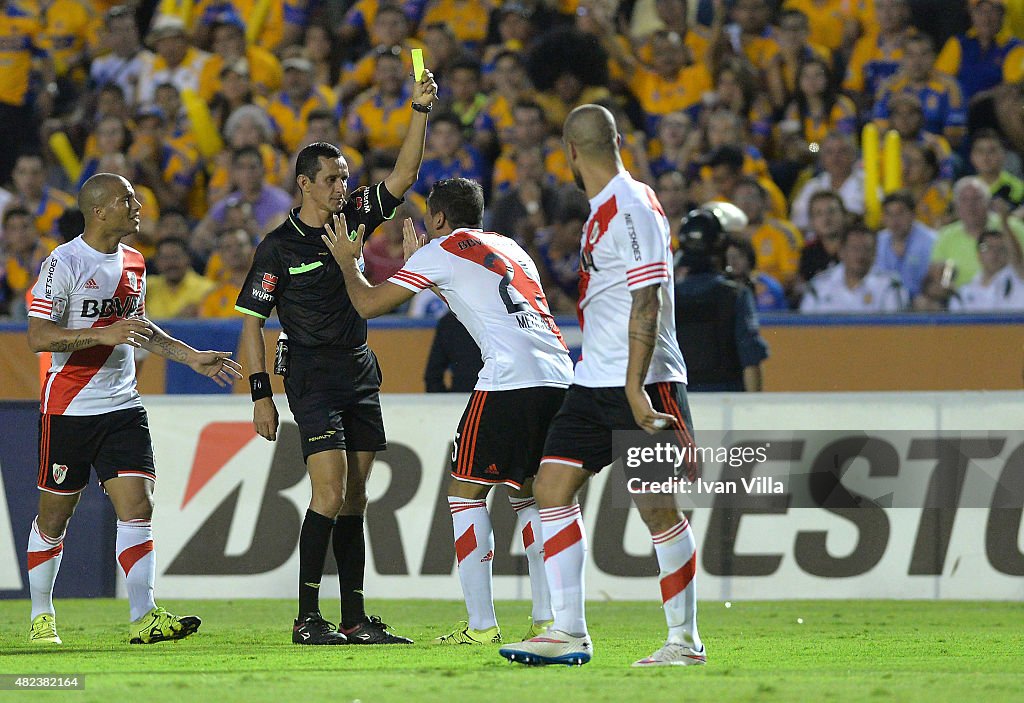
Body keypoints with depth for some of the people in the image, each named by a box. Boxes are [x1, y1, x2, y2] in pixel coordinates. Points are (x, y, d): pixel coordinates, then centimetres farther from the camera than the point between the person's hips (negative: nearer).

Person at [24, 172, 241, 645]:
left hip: (122, 406, 5)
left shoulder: (133, 263, 11)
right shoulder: (64, 262, -11)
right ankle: (41, 616, 19)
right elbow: (38, 336, -18)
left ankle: (143, 617, -11)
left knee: (138, 507, -8)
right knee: (54, 515, 4)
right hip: (68, 408, -5)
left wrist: (191, 357, 21)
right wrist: (105, 334, -26)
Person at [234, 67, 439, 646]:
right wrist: (261, 394, -9)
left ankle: (355, 619, 8)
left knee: (355, 497, 6)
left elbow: (404, 175, 3)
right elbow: (252, 322, -4)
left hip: (360, 375, 6)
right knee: (331, 492, -15)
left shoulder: (353, 218, 7)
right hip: (312, 377, -6)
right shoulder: (279, 247, -6)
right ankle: (308, 618, -13)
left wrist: (420, 111, -10)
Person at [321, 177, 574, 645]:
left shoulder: (441, 251, 7)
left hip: (509, 378, -7)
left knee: (466, 492, 3)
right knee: (527, 493, 18)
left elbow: (368, 304, 9)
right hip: (559, 375, 7)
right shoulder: (510, 247, 28)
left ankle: (481, 625, -4)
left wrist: (348, 261, 28)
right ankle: (548, 620, 10)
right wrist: (417, 262, 50)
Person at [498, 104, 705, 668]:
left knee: (658, 509, -6)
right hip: (593, 383, 10)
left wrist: (635, 386, -23)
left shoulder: (631, 207, -13)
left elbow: (647, 302, -19)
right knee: (551, 485, 3)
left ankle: (685, 640, 3)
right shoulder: (602, 209, 16)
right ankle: (569, 632, 3)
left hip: (642, 384, -10)